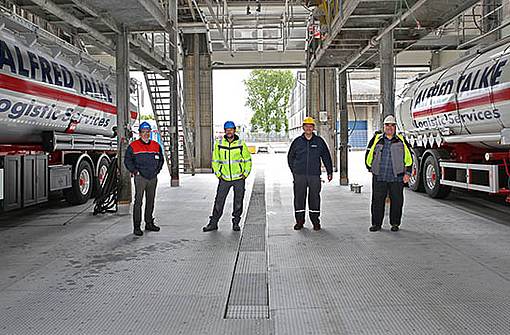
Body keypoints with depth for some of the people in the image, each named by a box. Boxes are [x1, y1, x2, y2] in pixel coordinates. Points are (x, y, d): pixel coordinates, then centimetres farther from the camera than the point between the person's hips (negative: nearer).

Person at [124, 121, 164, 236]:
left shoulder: (156, 146, 12)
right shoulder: (133, 146, -2)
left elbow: (161, 159, 22)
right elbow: (127, 160, 0)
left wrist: (157, 170, 11)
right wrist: (135, 171, -7)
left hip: (153, 178, 5)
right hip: (140, 177, -5)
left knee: (150, 201, 12)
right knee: (138, 202, -5)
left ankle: (149, 223, 23)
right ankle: (136, 226, -1)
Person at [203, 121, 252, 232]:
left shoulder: (241, 144, -2)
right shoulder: (219, 144, 2)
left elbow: (248, 160, 7)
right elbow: (215, 160, 10)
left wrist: (246, 174, 0)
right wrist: (218, 174, 2)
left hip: (239, 178, -1)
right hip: (224, 179, 1)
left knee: (238, 202, 6)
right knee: (219, 201, 0)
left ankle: (236, 223, 20)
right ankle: (213, 223, 8)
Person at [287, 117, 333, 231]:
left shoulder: (319, 141, 6)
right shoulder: (297, 141, 7)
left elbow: (326, 157, 13)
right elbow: (290, 157, 17)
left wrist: (330, 171, 12)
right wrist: (294, 170, 13)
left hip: (314, 175, -1)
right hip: (299, 175, 1)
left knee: (314, 198, 2)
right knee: (299, 198, 3)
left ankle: (315, 221, 13)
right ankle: (299, 221, 14)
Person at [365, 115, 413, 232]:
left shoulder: (401, 140, 9)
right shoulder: (376, 139, 8)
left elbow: (408, 157, 11)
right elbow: (369, 154, 16)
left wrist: (407, 173, 4)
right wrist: (371, 169, 16)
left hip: (396, 177, 0)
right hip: (379, 177, 0)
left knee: (396, 201, 5)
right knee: (377, 200, 1)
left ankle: (395, 223, 18)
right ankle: (376, 223, 12)